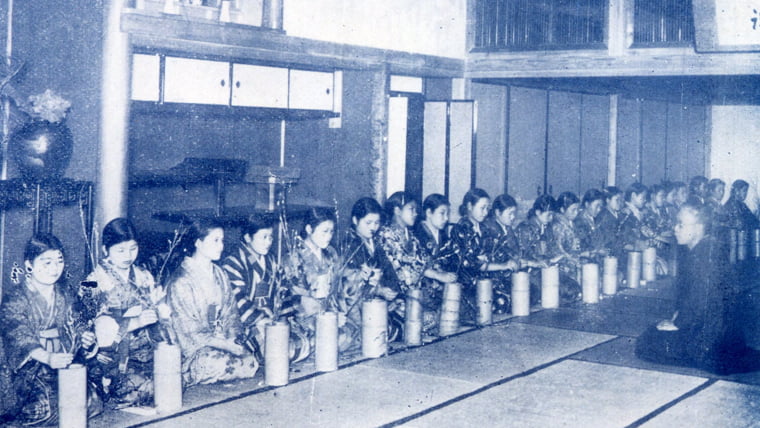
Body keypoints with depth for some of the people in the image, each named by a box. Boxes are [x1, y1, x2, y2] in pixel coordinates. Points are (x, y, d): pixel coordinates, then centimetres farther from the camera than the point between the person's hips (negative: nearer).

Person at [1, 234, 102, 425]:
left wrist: (86, 336, -13)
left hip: (66, 365, 4)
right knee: (45, 408, -22)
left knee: (91, 403, -16)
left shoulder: (64, 296, 14)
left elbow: (77, 324, 14)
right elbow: (18, 337, -17)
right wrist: (47, 357, -34)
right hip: (32, 371, -4)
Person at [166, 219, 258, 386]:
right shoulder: (180, 281, -10)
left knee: (250, 361, -20)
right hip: (192, 348, -6)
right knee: (220, 364, -34)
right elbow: (188, 330, -13)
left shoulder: (220, 274, 13)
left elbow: (230, 312, 13)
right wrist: (224, 344, -18)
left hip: (222, 341, 6)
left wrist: (232, 339, -8)